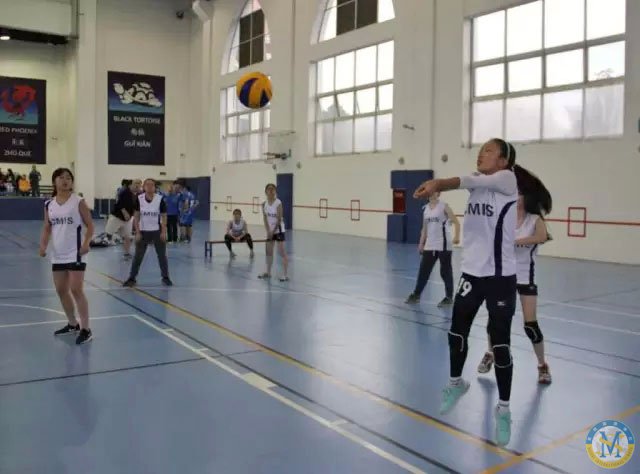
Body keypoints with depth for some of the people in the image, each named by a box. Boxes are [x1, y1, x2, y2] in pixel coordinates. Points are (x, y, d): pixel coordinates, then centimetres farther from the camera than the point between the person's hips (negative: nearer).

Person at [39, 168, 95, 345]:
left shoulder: (78, 202, -7)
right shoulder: (49, 204, 7)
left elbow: (90, 225, -5)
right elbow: (47, 228, 14)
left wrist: (86, 243, -20)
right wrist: (43, 245, -3)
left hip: (75, 253, -6)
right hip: (57, 255, 6)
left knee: (76, 290, -9)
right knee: (61, 290, 13)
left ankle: (86, 329, -1)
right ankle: (72, 324, 30)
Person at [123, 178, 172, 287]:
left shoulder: (160, 199, -8)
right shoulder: (139, 199, -6)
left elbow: (164, 217, -3)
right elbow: (136, 217, -2)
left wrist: (163, 232, -9)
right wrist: (137, 232, -7)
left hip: (157, 231, -1)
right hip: (143, 231, 1)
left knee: (162, 255, 7)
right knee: (138, 256, 5)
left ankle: (166, 277, 20)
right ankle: (132, 278, 15)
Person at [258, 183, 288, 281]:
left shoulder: (278, 203, -15)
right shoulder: (264, 204, 1)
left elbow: (279, 219, -16)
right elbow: (265, 219, 0)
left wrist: (273, 231, -15)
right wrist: (268, 231, -10)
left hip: (278, 230, -6)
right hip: (270, 230, 6)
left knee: (282, 252, -9)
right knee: (269, 251, 14)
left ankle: (285, 274, -8)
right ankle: (268, 272, 27)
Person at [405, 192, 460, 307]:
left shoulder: (444, 206, -7)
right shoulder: (426, 208, 9)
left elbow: (456, 222, -11)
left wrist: (456, 237, -25)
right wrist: (421, 243, 11)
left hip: (443, 245, -5)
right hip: (430, 245, 5)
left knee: (445, 271, 3)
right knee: (423, 270, 7)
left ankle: (449, 297, 15)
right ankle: (416, 295, 17)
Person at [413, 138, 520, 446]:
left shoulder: (507, 180, -10)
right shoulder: (477, 182, 10)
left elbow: (471, 181, -27)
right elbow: (466, 183, -10)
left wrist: (439, 183, -42)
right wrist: (436, 185, -31)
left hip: (500, 277, -5)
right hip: (471, 273, 6)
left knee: (500, 345, 0)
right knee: (456, 333, 15)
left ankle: (503, 409, 18)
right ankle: (456, 383, 41)